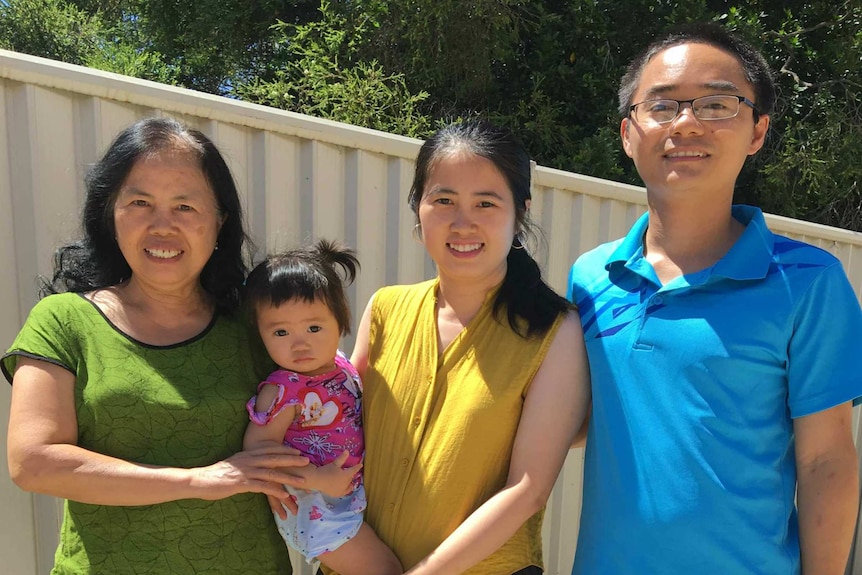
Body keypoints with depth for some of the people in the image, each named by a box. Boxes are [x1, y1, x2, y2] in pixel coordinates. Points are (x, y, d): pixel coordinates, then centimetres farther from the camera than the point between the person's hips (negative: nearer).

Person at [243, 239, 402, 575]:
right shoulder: (283, 391, -24)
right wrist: (318, 480, -28)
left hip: (354, 493, 8)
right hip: (314, 506, -8)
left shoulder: (340, 365, -2)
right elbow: (258, 445, -27)